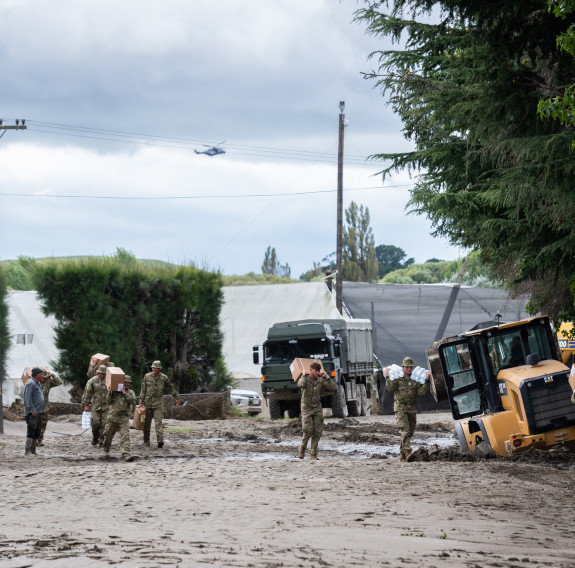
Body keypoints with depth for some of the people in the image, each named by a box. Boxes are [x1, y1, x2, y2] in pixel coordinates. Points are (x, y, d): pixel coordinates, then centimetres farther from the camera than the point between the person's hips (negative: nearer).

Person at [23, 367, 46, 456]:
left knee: (36, 433, 11)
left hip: (38, 412, 10)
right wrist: (32, 410, -23)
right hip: (32, 413, -10)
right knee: (31, 432, -14)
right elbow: (28, 398, -19)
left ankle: (33, 450, 15)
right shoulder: (30, 384, -12)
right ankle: (27, 451, -16)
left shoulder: (38, 384, 19)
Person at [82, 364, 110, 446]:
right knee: (96, 423, -6)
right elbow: (87, 393, 3)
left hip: (106, 406, 1)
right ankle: (95, 437, 20)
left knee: (104, 424, -5)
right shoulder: (92, 381, -1)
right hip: (95, 405, -1)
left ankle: (101, 441, 6)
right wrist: (86, 405, 0)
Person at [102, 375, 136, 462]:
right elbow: (109, 402, 0)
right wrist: (109, 393, -15)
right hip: (112, 417, 1)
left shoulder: (130, 392, 7)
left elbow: (133, 401, -10)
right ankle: (106, 451, 33)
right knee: (108, 435, 11)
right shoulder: (114, 391, 5)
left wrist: (125, 394, -17)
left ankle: (126, 454, -24)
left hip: (124, 419, -1)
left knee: (125, 436, -15)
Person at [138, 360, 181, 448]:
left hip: (158, 404, -1)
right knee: (147, 422, 7)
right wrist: (141, 402, -4)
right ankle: (146, 440, 18)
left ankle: (160, 440, -22)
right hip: (148, 403, 1)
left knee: (158, 422, -13)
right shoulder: (147, 376, -1)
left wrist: (177, 397, 19)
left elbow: (171, 388, 14)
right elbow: (143, 390, 1)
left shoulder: (164, 378, 1)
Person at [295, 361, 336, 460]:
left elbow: (334, 388, -5)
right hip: (306, 408, -3)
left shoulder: (321, 381, 1)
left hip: (317, 408, 3)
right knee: (308, 430, -13)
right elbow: (301, 384, -33)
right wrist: (304, 375, -18)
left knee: (317, 432, -2)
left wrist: (327, 377, -8)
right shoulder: (305, 379, -8)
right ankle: (302, 448, 11)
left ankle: (313, 454, 5)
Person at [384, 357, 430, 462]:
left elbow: (421, 392, 1)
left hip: (412, 409, 5)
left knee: (410, 432, 6)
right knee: (405, 431, -17)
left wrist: (426, 380, -4)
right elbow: (390, 388, -11)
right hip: (400, 408, -5)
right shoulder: (397, 378, 5)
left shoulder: (415, 380, 14)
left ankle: (402, 455, 14)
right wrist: (387, 377, -14)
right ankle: (407, 453, -26)